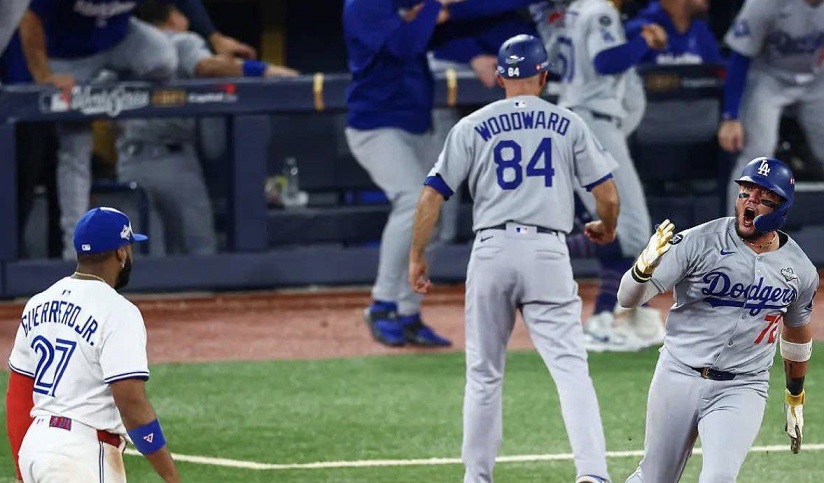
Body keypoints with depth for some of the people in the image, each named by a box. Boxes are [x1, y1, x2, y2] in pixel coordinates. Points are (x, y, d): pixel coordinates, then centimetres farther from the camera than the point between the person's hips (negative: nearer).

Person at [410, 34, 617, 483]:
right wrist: (607, 228, 27)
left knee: (484, 374, 13)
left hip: (491, 250, 1)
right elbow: (608, 195, 5)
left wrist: (416, 257, 13)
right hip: (548, 252, -1)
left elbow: (431, 196, 3)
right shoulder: (569, 125, 7)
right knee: (570, 366, -7)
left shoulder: (473, 127, 7)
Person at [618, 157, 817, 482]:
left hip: (742, 391, 1)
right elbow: (627, 297, -13)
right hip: (679, 378, -1)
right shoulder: (698, 242, -10)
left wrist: (795, 397, 28)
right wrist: (644, 268, -36)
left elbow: (797, 332, 21)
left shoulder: (800, 271, 1)